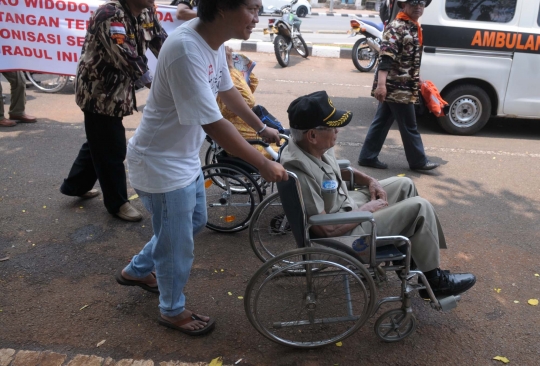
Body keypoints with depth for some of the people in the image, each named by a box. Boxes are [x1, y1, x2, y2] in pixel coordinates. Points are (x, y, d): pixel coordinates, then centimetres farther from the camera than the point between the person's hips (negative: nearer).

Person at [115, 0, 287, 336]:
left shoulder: (214, 41, -3)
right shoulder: (186, 48, -31)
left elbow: (227, 90, 14)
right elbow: (213, 124, -31)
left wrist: (262, 127, 21)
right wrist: (263, 164, -24)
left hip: (186, 156, 9)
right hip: (162, 163, -9)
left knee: (194, 222, 26)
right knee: (177, 244, 9)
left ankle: (137, 270, 48)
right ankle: (173, 311, 36)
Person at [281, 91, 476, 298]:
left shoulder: (311, 147, -7)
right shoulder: (302, 173, -34)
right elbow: (325, 229, -30)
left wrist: (369, 180, 3)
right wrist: (368, 209, -18)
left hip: (346, 204, 10)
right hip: (343, 230, -9)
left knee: (404, 184, 18)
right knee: (419, 207, -11)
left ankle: (409, 252, 30)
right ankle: (433, 280, 8)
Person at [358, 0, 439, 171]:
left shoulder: (414, 28, 15)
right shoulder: (396, 27, -15)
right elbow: (386, 57, -26)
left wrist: (417, 81, 30)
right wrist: (381, 84, -35)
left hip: (397, 87, 9)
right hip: (396, 87, -9)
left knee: (382, 122, 12)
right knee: (409, 126, 3)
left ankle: (368, 157, 19)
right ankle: (418, 161, 17)